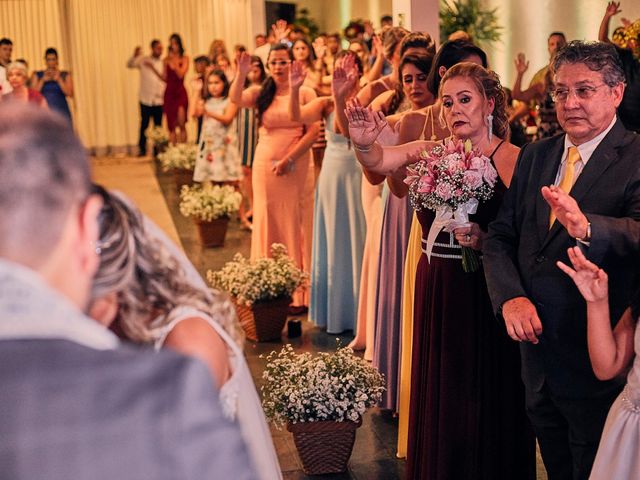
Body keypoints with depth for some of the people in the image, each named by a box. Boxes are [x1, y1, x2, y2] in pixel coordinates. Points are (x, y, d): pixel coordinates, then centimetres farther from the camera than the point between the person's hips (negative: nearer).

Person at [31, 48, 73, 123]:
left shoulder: (65, 75, 10)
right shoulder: (37, 75, 12)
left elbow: (70, 93, -2)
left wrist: (58, 79, -9)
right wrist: (43, 80, -7)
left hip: (61, 111, 0)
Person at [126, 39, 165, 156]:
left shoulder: (163, 63, 7)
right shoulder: (143, 60, 2)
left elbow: (166, 80, 8)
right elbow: (129, 65, -9)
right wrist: (135, 56, -27)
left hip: (159, 100, 2)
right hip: (145, 99, -2)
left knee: (158, 126, 3)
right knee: (144, 124, -1)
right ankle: (142, 149, 8)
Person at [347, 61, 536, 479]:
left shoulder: (515, 160, -7)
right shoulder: (431, 153, 4)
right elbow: (380, 161, -14)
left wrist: (486, 241, -26)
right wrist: (365, 144, -34)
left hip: (490, 294, -3)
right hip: (438, 293, 4)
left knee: (490, 403, 8)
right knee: (441, 401, 14)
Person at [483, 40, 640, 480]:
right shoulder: (535, 155, 7)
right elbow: (501, 236, 5)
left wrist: (587, 228, -51)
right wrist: (510, 297, -13)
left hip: (597, 362, -5)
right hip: (537, 353, 6)